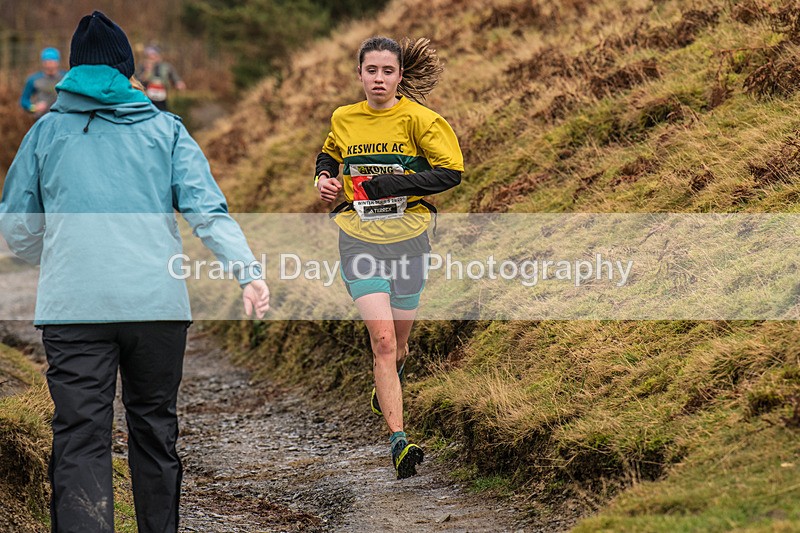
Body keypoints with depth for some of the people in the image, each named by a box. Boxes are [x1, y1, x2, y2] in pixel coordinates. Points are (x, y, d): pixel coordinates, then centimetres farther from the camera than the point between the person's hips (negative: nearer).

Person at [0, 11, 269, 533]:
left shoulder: (47, 131, 10)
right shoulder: (166, 129, 10)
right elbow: (207, 207, -3)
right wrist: (249, 270, -9)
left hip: (74, 307, -1)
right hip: (158, 302, 1)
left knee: (80, 440, -3)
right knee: (155, 431, 15)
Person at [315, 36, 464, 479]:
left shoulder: (417, 119, -6)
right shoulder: (343, 119, 5)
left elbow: (450, 172, -11)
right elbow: (330, 155, 26)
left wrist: (393, 184, -19)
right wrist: (325, 176, 3)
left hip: (408, 238, 0)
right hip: (359, 239, 0)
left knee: (397, 341, 14)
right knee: (383, 339, -16)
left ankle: (384, 392, 50)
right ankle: (398, 442, -20)